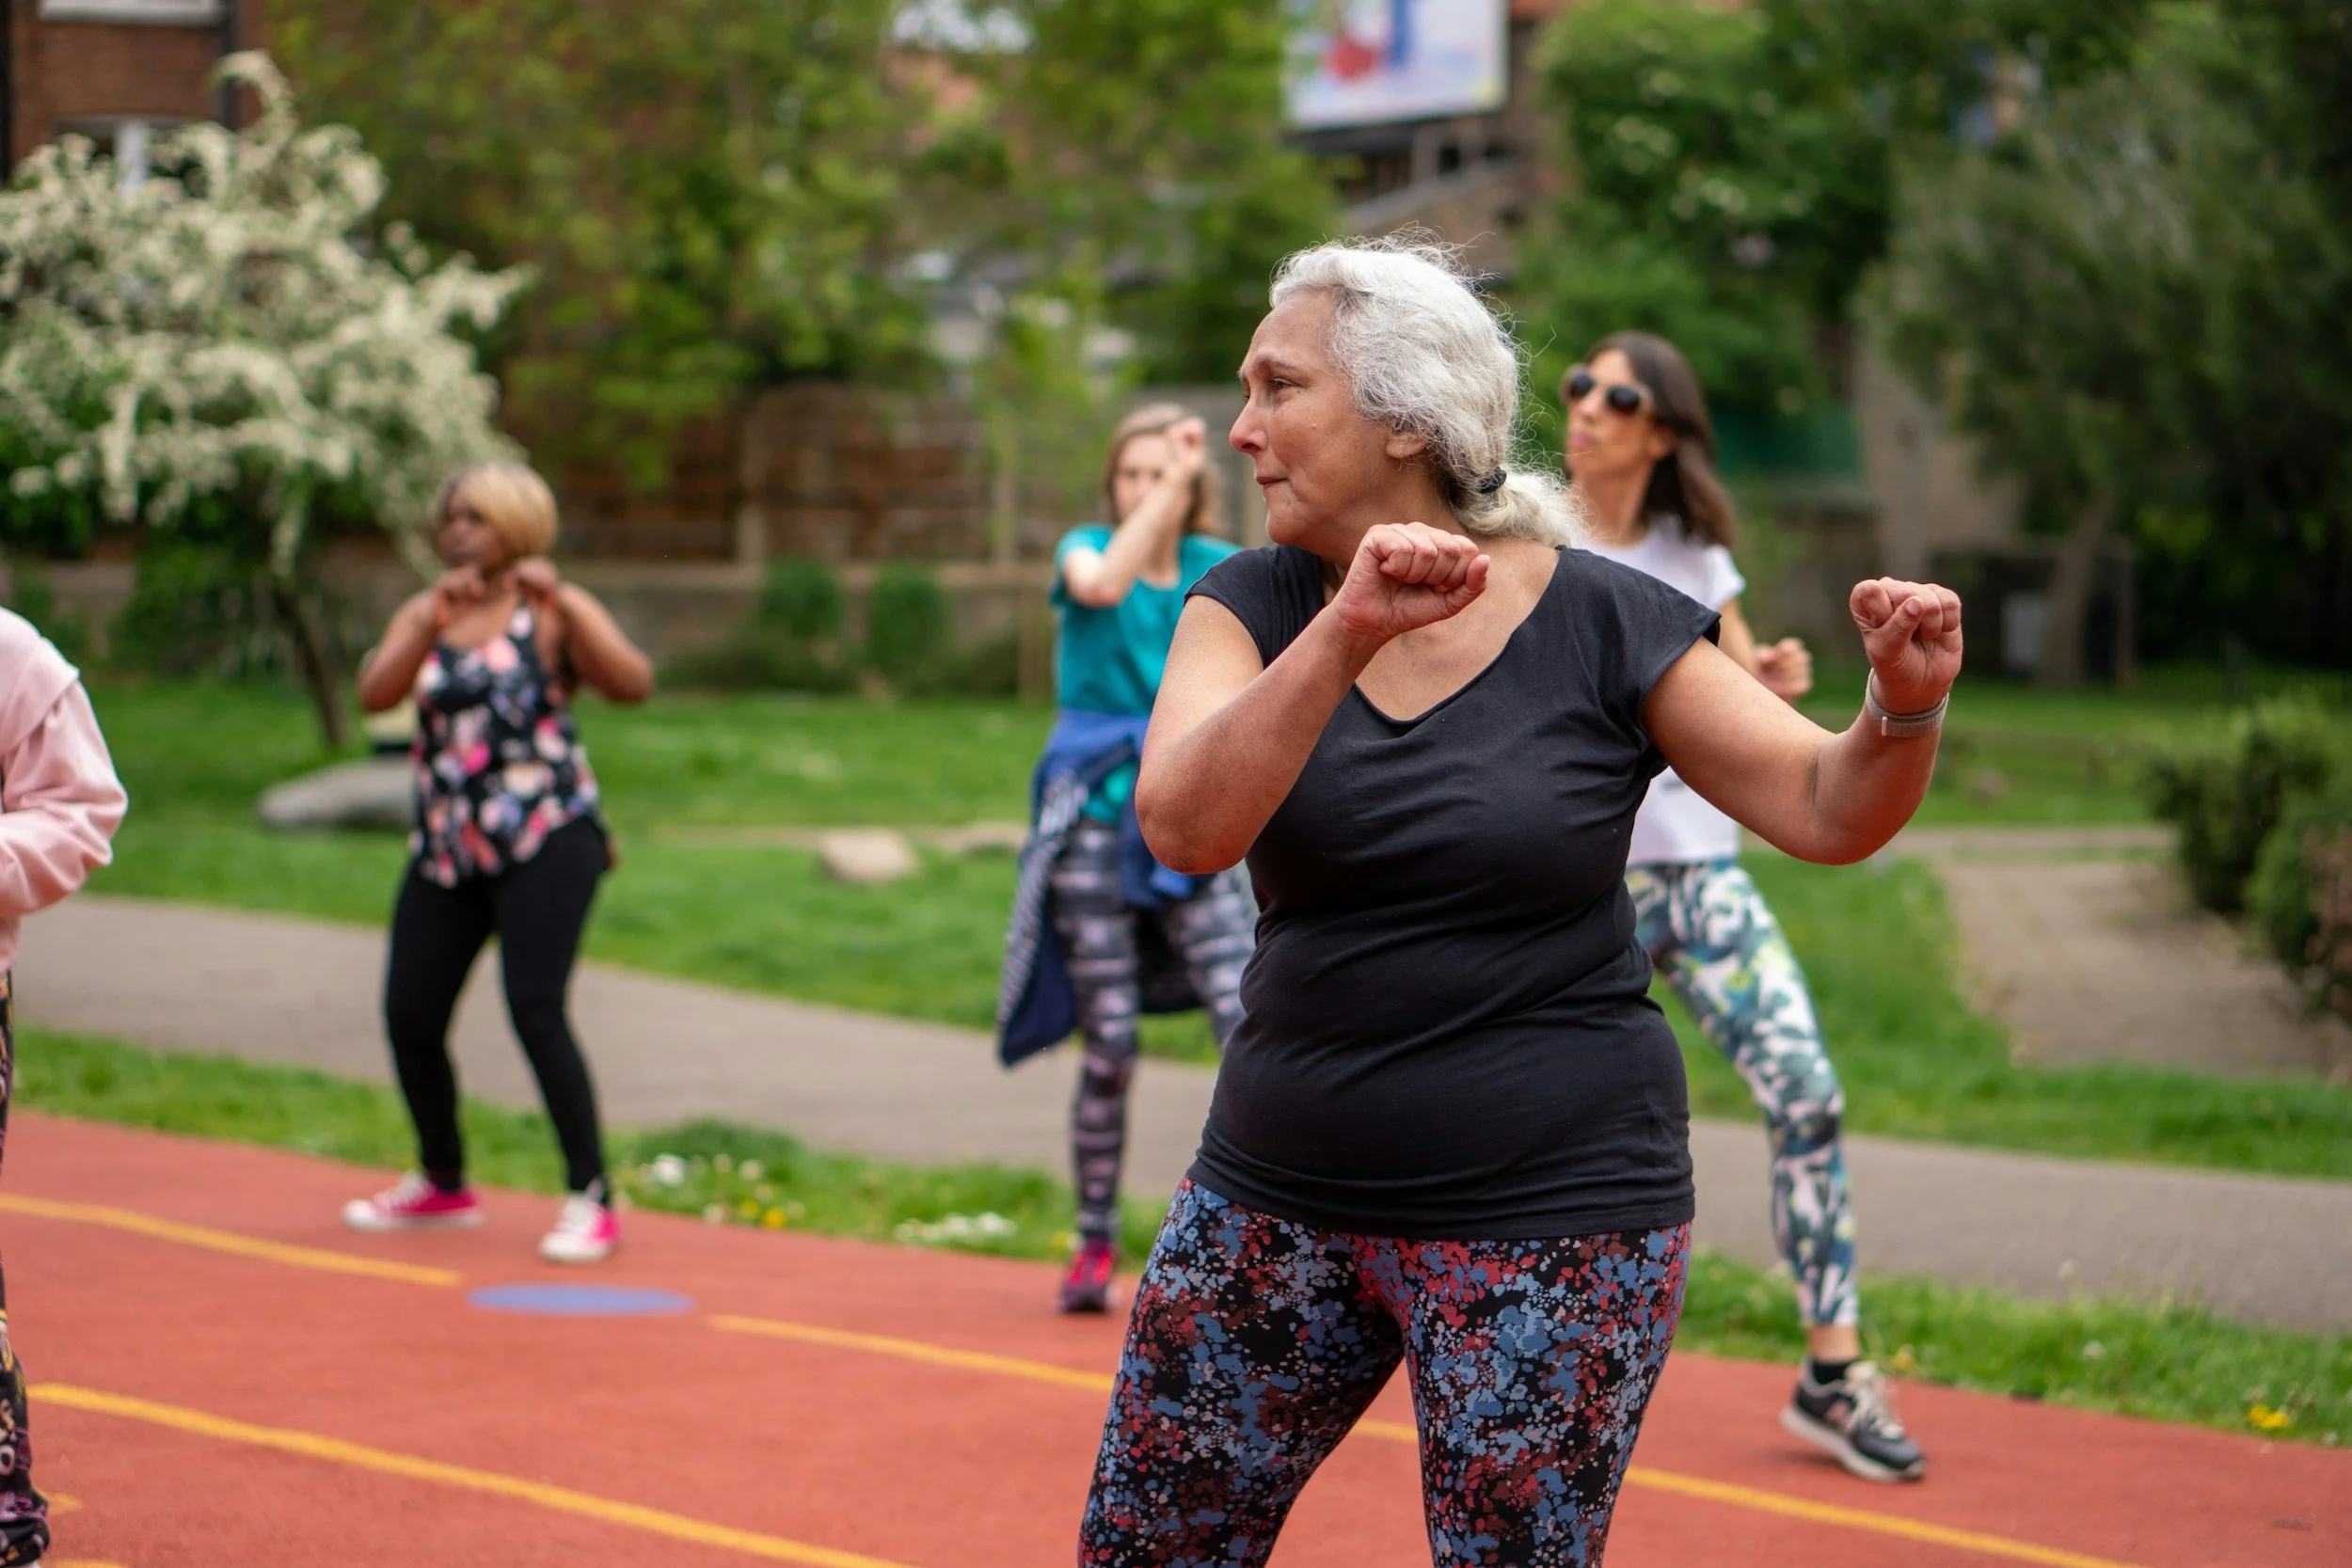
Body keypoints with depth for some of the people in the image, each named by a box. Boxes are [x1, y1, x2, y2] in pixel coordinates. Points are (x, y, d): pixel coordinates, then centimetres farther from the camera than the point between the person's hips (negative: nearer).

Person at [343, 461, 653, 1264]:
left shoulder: (553, 611, 0)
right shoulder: (423, 615, 12)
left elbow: (632, 683, -17)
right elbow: (374, 694, -7)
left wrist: (562, 604, -24)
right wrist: (433, 620, -19)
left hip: (547, 841, -5)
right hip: (446, 847, 5)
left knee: (535, 1010, -17)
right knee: (409, 1015, 4)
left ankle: (591, 1200, -12)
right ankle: (442, 1184, 26)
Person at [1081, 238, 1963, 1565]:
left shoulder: (1605, 624, -6)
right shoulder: (1256, 607, -1)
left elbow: (1827, 812, -6)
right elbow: (1184, 827, -19)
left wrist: (1906, 706, -27)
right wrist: (1349, 632, -33)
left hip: (1549, 1215, -3)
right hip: (1281, 1193, 4)